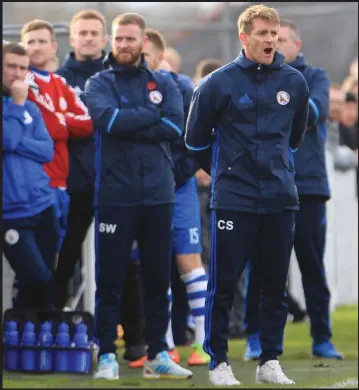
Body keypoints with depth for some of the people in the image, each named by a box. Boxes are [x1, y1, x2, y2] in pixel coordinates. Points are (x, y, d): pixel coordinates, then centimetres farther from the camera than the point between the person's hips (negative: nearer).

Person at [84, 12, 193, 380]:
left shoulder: (164, 84, 11)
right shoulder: (99, 84, 3)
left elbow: (175, 126, -6)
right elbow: (110, 119, -17)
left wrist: (130, 126, -11)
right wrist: (152, 116, -8)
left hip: (158, 195, 3)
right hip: (114, 195, -3)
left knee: (158, 278, 8)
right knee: (110, 279, -1)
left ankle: (157, 355, 15)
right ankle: (106, 356, 4)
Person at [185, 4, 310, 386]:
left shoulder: (294, 82, 2)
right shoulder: (219, 83, -8)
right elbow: (196, 138, 5)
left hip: (281, 199, 4)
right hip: (233, 200, -3)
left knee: (275, 284, 8)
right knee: (223, 284, 0)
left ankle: (270, 361, 17)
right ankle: (218, 362, 8)